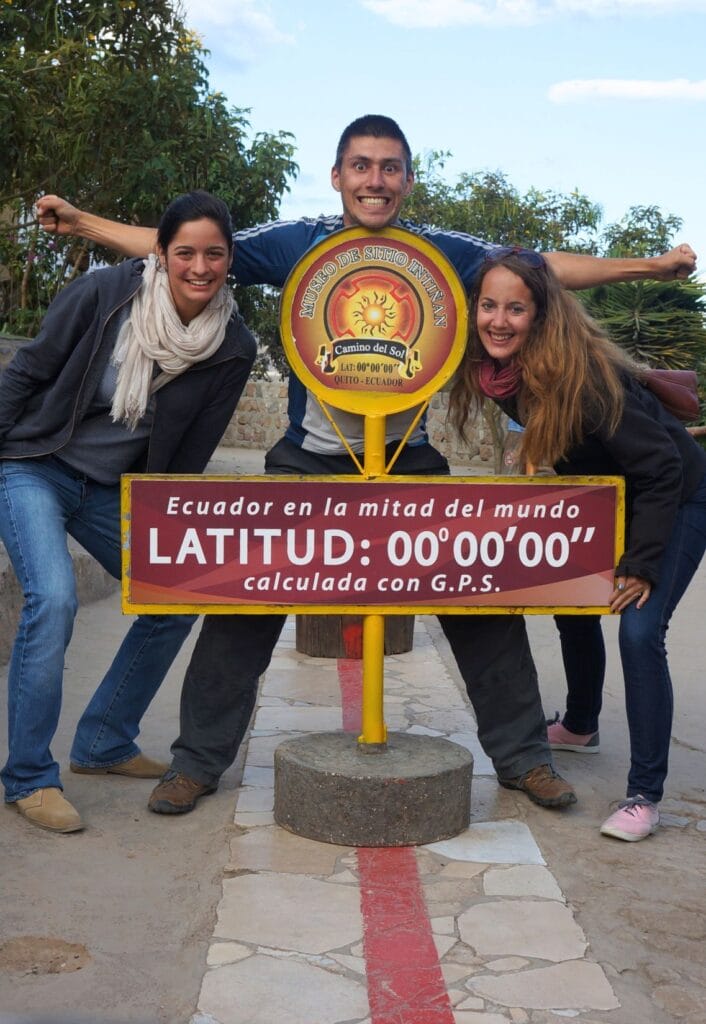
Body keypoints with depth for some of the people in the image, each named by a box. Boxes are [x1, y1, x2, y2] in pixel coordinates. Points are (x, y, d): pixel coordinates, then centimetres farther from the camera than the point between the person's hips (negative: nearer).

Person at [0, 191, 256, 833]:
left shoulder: (233, 348, -9)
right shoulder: (105, 293, -19)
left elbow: (191, 452, 0)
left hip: (116, 489, 5)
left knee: (175, 600, 3)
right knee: (53, 598, -24)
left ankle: (104, 744, 22)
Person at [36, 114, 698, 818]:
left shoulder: (442, 252, -2)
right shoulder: (297, 243, -4)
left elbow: (545, 269, 0)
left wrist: (648, 266, -4)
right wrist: (81, 223, -7)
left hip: (411, 463, 1)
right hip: (310, 461, -1)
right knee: (244, 600, -2)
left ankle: (522, 756, 21)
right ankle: (197, 761, 15)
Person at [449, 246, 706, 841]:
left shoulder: (580, 372, -34)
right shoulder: (500, 368, -13)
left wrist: (643, 562, -28)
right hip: (608, 496, 8)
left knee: (639, 631, -19)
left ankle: (646, 796, -8)